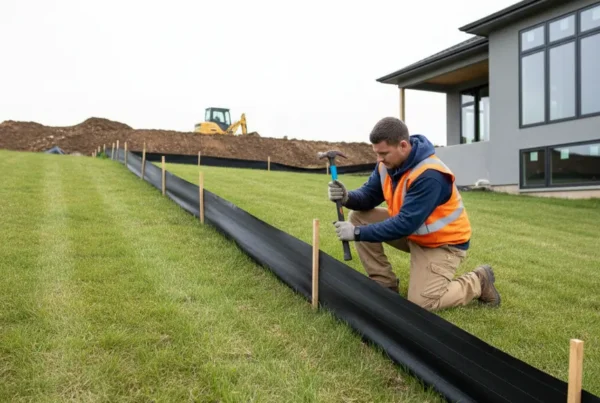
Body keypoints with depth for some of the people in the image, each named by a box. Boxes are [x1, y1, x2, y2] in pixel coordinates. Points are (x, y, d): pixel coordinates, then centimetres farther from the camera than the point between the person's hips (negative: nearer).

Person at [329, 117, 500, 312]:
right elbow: (368, 195, -4)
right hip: (412, 233, 8)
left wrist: (358, 233, -33)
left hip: (443, 242, -8)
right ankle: (385, 284, 1)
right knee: (359, 217, -7)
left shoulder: (430, 176, -33)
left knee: (420, 303, -18)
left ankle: (478, 282, 8)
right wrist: (347, 197, -28)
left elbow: (406, 223, -34)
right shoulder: (387, 163, -8)